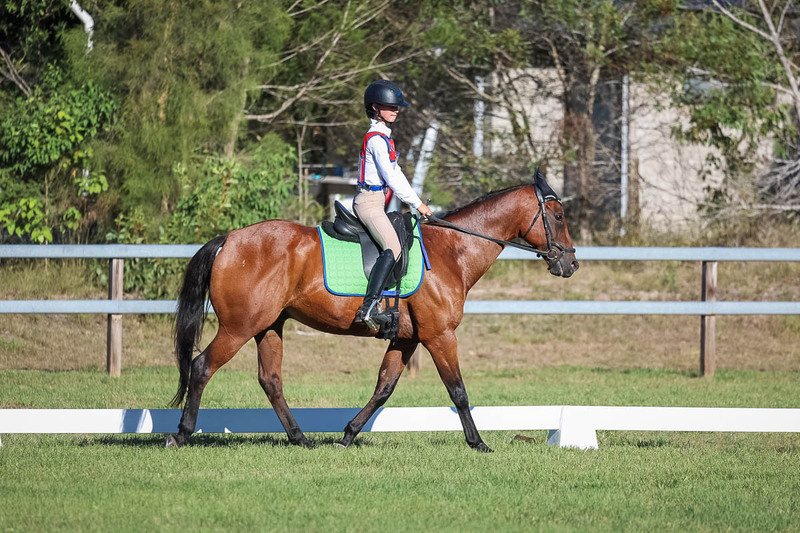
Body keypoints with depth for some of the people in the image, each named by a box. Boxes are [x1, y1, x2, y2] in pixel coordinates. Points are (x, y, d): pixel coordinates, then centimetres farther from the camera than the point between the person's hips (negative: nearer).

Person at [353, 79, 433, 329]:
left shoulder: (384, 137, 19)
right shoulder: (376, 139, -14)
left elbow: (395, 174, 23)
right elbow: (391, 177, -18)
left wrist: (414, 202, 14)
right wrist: (417, 204, -12)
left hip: (376, 201, 11)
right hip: (369, 201, -11)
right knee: (392, 248, -26)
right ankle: (369, 307, -37)